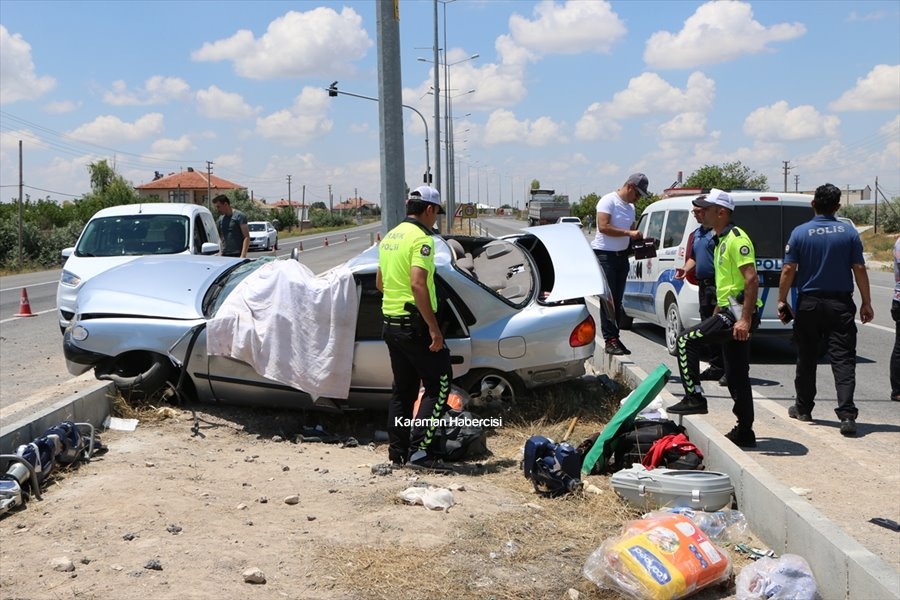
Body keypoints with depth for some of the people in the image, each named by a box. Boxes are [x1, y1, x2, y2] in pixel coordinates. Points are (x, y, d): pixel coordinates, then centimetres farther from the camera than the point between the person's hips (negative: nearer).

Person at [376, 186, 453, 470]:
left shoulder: (390, 237, 14)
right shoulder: (421, 238, -14)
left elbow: (379, 282, 22)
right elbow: (418, 284, -25)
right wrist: (434, 328, -24)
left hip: (390, 321, 9)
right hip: (414, 323, -9)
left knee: (403, 388, 16)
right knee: (439, 383, -2)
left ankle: (398, 450, 18)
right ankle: (419, 448, -8)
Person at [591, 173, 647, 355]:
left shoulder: (630, 207, 17)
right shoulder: (609, 201, -9)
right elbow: (603, 227, -20)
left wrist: (638, 238, 4)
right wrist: (629, 233, -22)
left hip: (622, 256, 8)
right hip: (604, 255, -8)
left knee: (617, 300, 9)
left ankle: (615, 338, 14)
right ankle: (610, 340, -11)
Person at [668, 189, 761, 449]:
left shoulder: (736, 238, -13)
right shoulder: (722, 240, 19)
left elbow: (752, 279, -22)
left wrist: (745, 319, -27)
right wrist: (717, 314, 25)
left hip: (738, 313, -10)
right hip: (730, 312, 10)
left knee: (686, 340, -13)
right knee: (736, 376, 11)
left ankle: (694, 398, -9)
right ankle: (744, 432, 16)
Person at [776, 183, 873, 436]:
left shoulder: (800, 233, -3)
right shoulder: (849, 233, -2)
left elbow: (788, 270, -6)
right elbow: (859, 269, -2)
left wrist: (782, 301, 2)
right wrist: (866, 303, 5)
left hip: (808, 304, 0)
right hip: (840, 304, 0)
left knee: (806, 358, 13)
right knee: (843, 359, -3)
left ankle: (803, 408, 24)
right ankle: (847, 414, -14)